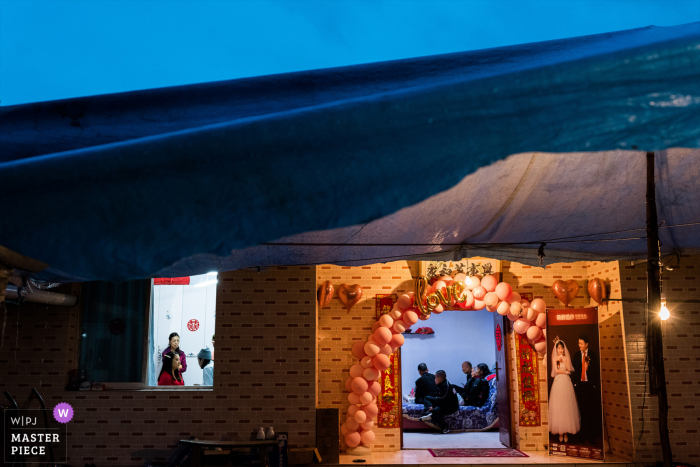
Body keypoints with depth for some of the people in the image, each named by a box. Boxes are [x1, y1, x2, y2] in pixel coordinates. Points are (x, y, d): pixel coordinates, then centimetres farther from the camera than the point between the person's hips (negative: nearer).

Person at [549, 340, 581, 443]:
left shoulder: (567, 358, 9)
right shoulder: (554, 358, 6)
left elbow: (569, 369, -3)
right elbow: (556, 370, -3)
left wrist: (563, 360, -6)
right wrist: (566, 371, -1)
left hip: (566, 383, 1)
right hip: (558, 383, -1)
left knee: (567, 406, -1)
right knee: (558, 406, -2)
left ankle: (566, 432, 4)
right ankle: (560, 433, 3)